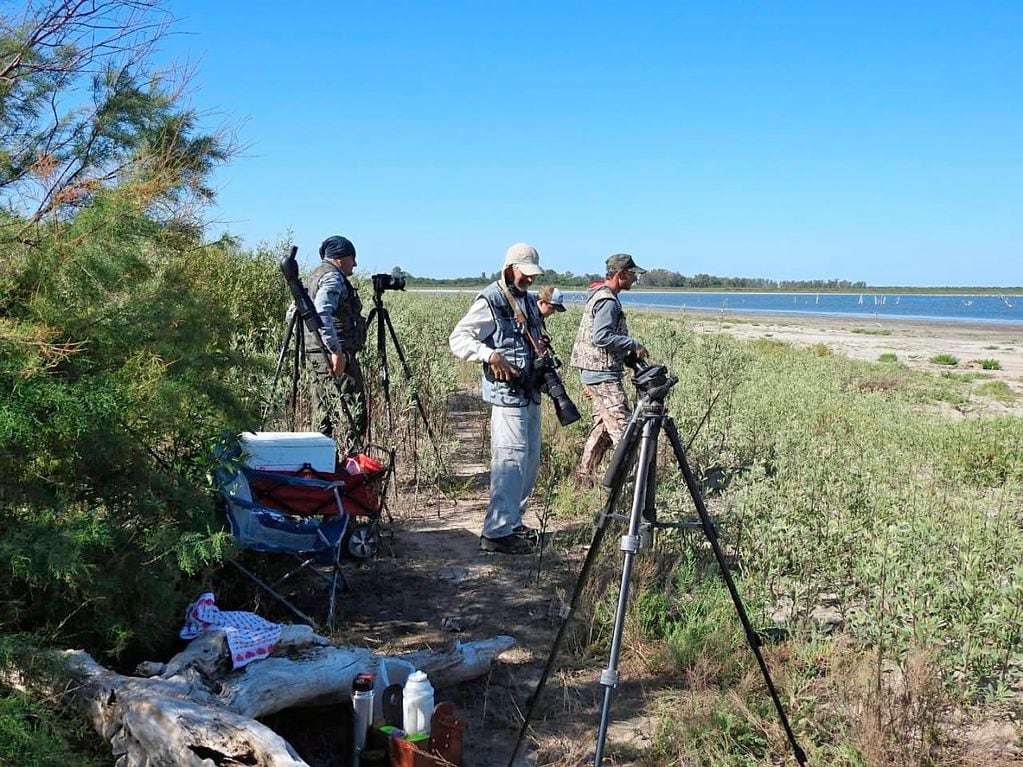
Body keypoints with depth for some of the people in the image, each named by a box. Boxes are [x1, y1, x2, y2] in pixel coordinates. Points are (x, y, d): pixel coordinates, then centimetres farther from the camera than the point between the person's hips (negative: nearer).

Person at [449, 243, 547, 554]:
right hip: (507, 392, -9)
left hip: (531, 391, 9)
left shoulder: (529, 300, 17)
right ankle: (496, 532, -12)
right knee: (512, 458, -14)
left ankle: (512, 521, 24)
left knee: (530, 458, 13)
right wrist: (490, 355, -28)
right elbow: (458, 339, -15)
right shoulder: (490, 301, -10)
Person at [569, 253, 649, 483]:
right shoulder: (608, 300, -14)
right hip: (604, 373, -10)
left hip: (593, 373, 10)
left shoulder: (598, 296, 19)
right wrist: (633, 345, -17)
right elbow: (601, 337, -25)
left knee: (602, 425, 14)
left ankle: (584, 476, 18)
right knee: (623, 428, -11)